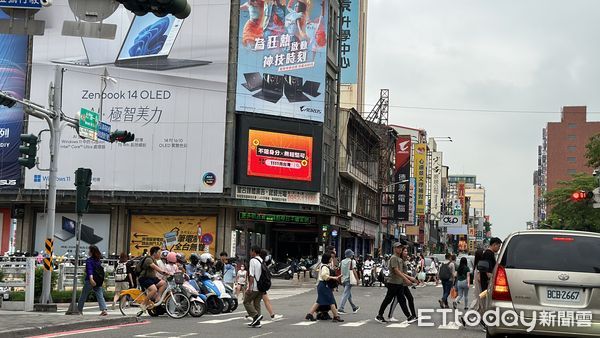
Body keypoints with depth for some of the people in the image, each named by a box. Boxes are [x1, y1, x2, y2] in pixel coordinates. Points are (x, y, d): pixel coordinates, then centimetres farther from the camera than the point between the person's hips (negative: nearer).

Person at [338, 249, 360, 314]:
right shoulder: (352, 261, -9)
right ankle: (340, 309, -15)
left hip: (343, 279, 7)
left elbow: (341, 271, 12)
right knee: (346, 294, -8)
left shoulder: (342, 261, 10)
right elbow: (354, 271, -14)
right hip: (349, 279, -7)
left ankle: (354, 308, 30)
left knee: (349, 294, 17)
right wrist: (357, 279, -10)